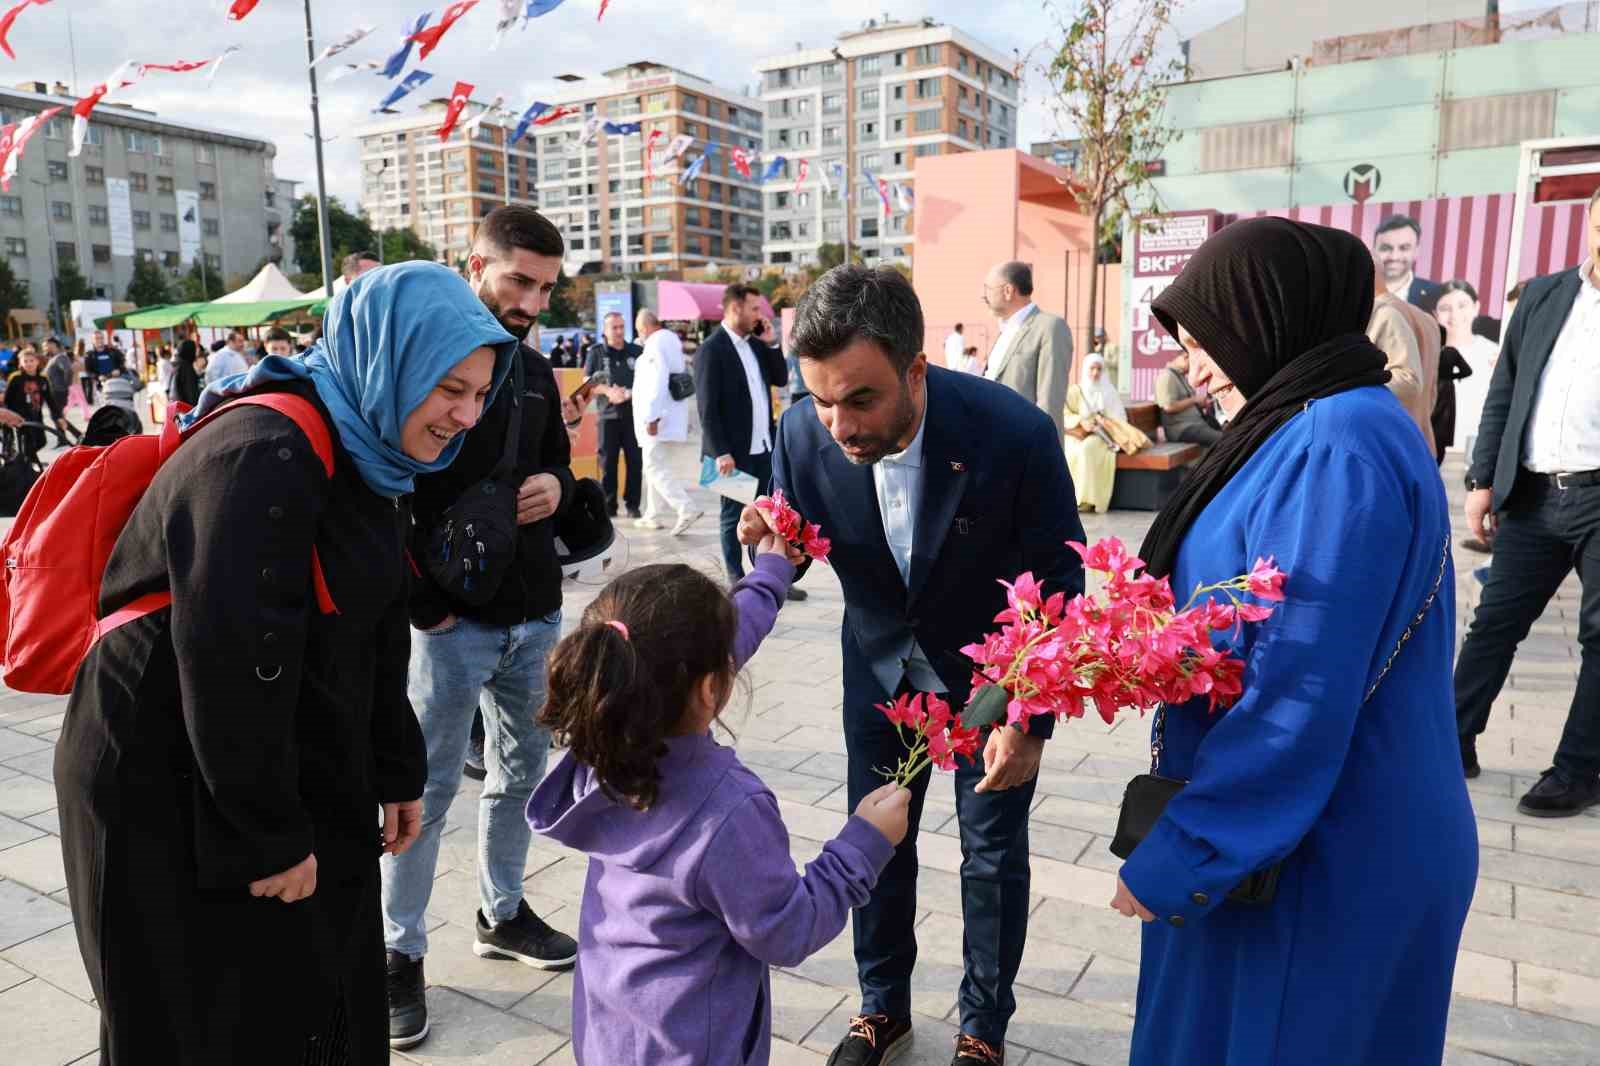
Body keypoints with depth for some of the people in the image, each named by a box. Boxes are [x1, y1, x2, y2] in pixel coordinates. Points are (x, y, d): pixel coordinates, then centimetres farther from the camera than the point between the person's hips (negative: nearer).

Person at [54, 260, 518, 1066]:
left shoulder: (367, 453, 4)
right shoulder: (267, 455, -25)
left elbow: (375, 633, 11)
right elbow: (228, 654, -28)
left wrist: (396, 769, 13)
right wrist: (266, 835, -20)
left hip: (297, 774, 8)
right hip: (170, 792, -8)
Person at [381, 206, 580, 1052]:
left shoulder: (536, 370, 10)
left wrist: (557, 486, -3)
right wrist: (423, 605, -15)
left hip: (535, 613, 7)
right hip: (452, 620, -7)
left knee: (521, 770, 17)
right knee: (426, 787, 4)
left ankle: (502, 913, 36)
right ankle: (399, 953, 20)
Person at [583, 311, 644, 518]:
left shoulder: (637, 351, 10)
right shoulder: (596, 353, 9)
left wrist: (630, 393, -9)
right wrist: (607, 391, -11)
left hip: (634, 414, 1)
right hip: (608, 415, 0)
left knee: (635, 460, -1)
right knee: (608, 461, 1)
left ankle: (632, 504, 7)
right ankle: (608, 505, 8)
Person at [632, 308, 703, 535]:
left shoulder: (655, 343, -13)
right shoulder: (672, 340, 15)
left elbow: (658, 381, -23)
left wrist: (651, 417, -24)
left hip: (658, 419, -10)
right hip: (671, 417, 10)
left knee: (655, 467, -10)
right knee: (657, 466, 15)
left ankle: (687, 509, -19)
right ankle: (652, 515, 21)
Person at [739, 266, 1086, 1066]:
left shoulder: (1015, 433, -31)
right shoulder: (806, 434, -23)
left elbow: (1059, 581, -17)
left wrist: (1033, 717, -16)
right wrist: (767, 542, -30)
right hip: (881, 657, 3)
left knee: (993, 851, 9)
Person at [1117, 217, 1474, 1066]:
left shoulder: (1338, 447, -24)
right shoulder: (1310, 429, 7)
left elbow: (1300, 698, -27)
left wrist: (1178, 857, -20)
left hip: (1320, 857, -9)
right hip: (1286, 830, 9)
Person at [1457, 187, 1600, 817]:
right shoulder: (1543, 295, 10)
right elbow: (1503, 393, 11)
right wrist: (1483, 480, 5)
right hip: (1535, 493, 3)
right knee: (1494, 622, 7)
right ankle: (1453, 742, 18)